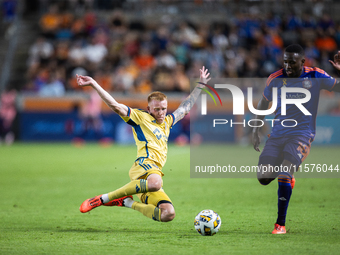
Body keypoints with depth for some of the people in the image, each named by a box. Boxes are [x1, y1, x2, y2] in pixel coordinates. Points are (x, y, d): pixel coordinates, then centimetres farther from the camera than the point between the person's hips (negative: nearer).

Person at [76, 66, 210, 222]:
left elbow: (186, 107, 47)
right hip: (144, 163, -7)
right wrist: (93, 84, -6)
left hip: (155, 173, 7)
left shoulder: (167, 122, 33)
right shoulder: (140, 117, 13)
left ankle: (127, 202, 5)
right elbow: (115, 106, 2)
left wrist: (201, 84, 50)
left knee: (168, 214, -12)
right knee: (155, 183, -43)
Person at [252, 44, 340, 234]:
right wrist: (256, 129, 10)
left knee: (284, 176, -20)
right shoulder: (275, 79, -1)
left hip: (302, 134, -4)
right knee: (264, 178, 0)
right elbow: (264, 102, 14)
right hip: (278, 134, 4)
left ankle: (281, 224, -9)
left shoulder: (315, 77, -6)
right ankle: (287, 176, 36)